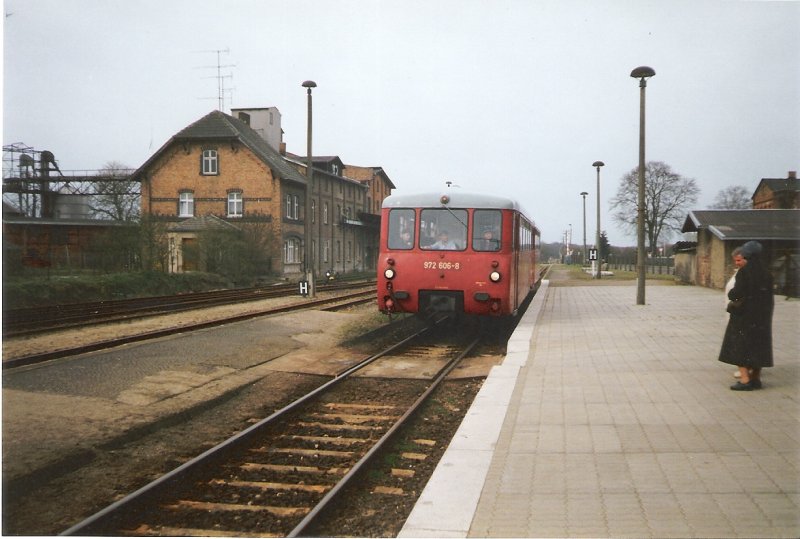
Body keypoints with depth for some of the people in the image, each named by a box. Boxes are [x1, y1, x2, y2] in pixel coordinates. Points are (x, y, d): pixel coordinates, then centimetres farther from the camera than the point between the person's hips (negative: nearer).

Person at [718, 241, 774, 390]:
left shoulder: (744, 272, -15)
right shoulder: (766, 273, 7)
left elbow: (736, 293, -20)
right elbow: (770, 293, 10)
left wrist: (731, 294, 0)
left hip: (744, 315, -7)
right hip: (762, 316, 7)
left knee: (740, 345, -1)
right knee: (758, 345, 14)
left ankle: (745, 379, -6)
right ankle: (756, 378, 20)